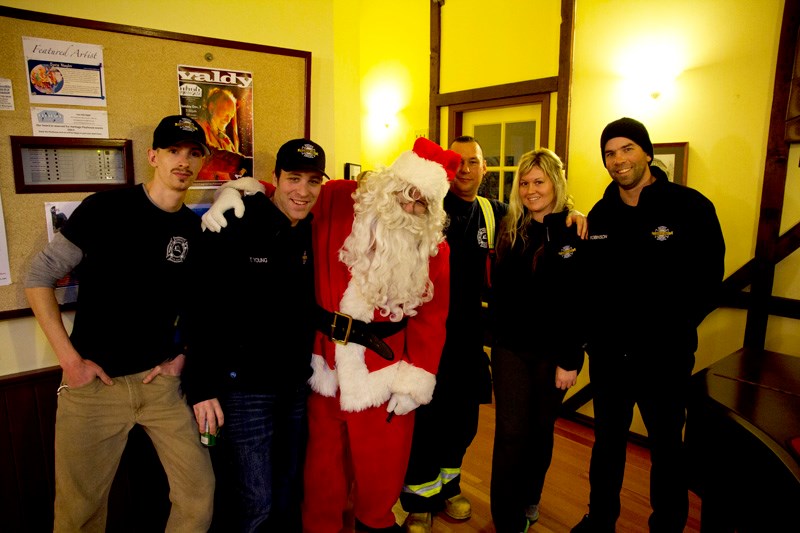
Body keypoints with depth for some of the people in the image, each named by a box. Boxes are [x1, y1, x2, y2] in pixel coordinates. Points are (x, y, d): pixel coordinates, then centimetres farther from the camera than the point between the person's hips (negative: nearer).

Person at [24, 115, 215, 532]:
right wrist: (70, 359, -10)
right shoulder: (107, 208, -9)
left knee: (199, 492, 4)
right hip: (93, 383, -3)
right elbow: (38, 277, -6)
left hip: (161, 381, 3)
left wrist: (184, 352, 3)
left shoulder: (196, 229, 3)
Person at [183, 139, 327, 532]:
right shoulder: (234, 229, -14)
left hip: (297, 385, 6)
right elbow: (203, 309, -15)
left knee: (289, 494, 20)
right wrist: (202, 386, -16)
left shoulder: (313, 235, 3)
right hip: (245, 386, -5)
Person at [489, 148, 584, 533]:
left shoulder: (577, 232, -7)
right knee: (511, 433, 3)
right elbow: (498, 290, 5)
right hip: (510, 348, 2)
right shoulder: (510, 229, 4)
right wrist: (495, 334, -5)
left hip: (553, 352, -2)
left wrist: (571, 359, -12)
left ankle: (529, 500, 39)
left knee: (540, 429, 16)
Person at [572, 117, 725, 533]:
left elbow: (708, 279, -8)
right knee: (607, 440, 19)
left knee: (666, 446, 14)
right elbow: (589, 280, 8)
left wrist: (673, 329, -12)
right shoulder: (600, 214, 5)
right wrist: (595, 328, -2)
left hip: (664, 356, -4)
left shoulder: (689, 207, -8)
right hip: (607, 353, 4)